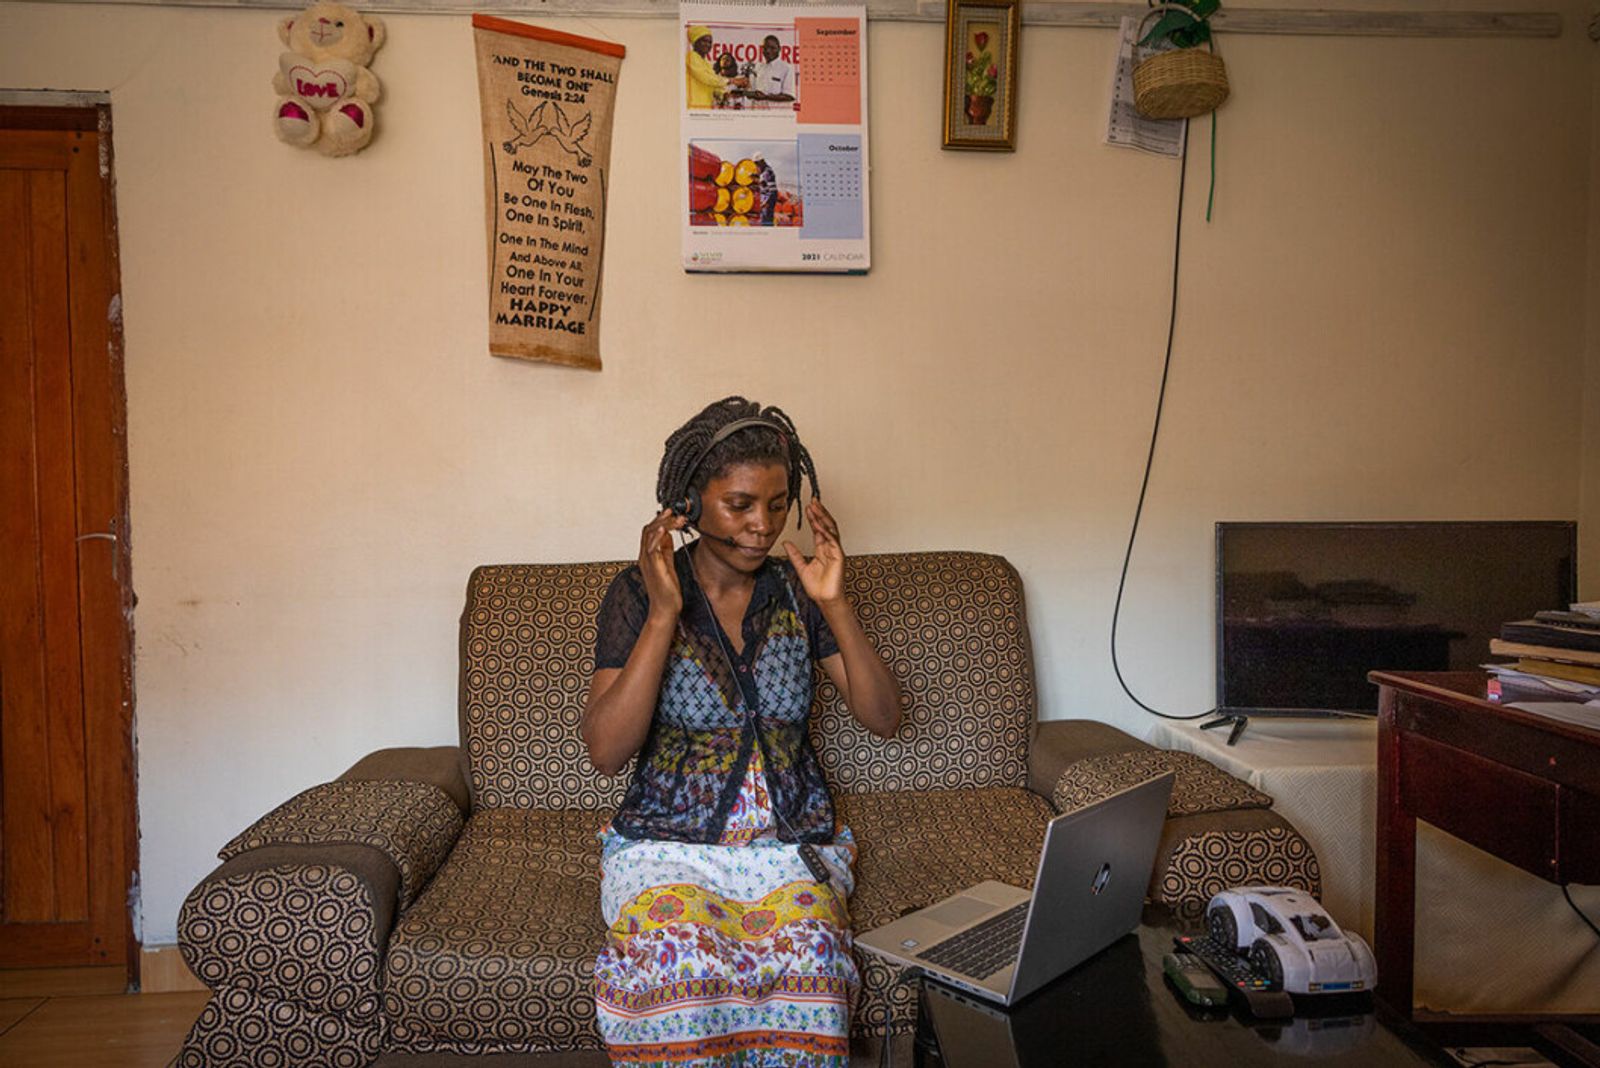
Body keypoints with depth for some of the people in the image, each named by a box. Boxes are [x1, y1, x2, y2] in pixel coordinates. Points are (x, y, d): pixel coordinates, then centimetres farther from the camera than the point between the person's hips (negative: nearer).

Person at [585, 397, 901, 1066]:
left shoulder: (795, 588, 4)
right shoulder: (639, 594, -3)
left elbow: (883, 718, 1)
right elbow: (606, 751, -13)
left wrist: (835, 604, -12)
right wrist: (663, 614, -21)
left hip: (790, 839, 2)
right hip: (669, 837, -1)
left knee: (804, 955, -30)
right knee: (676, 962, -32)